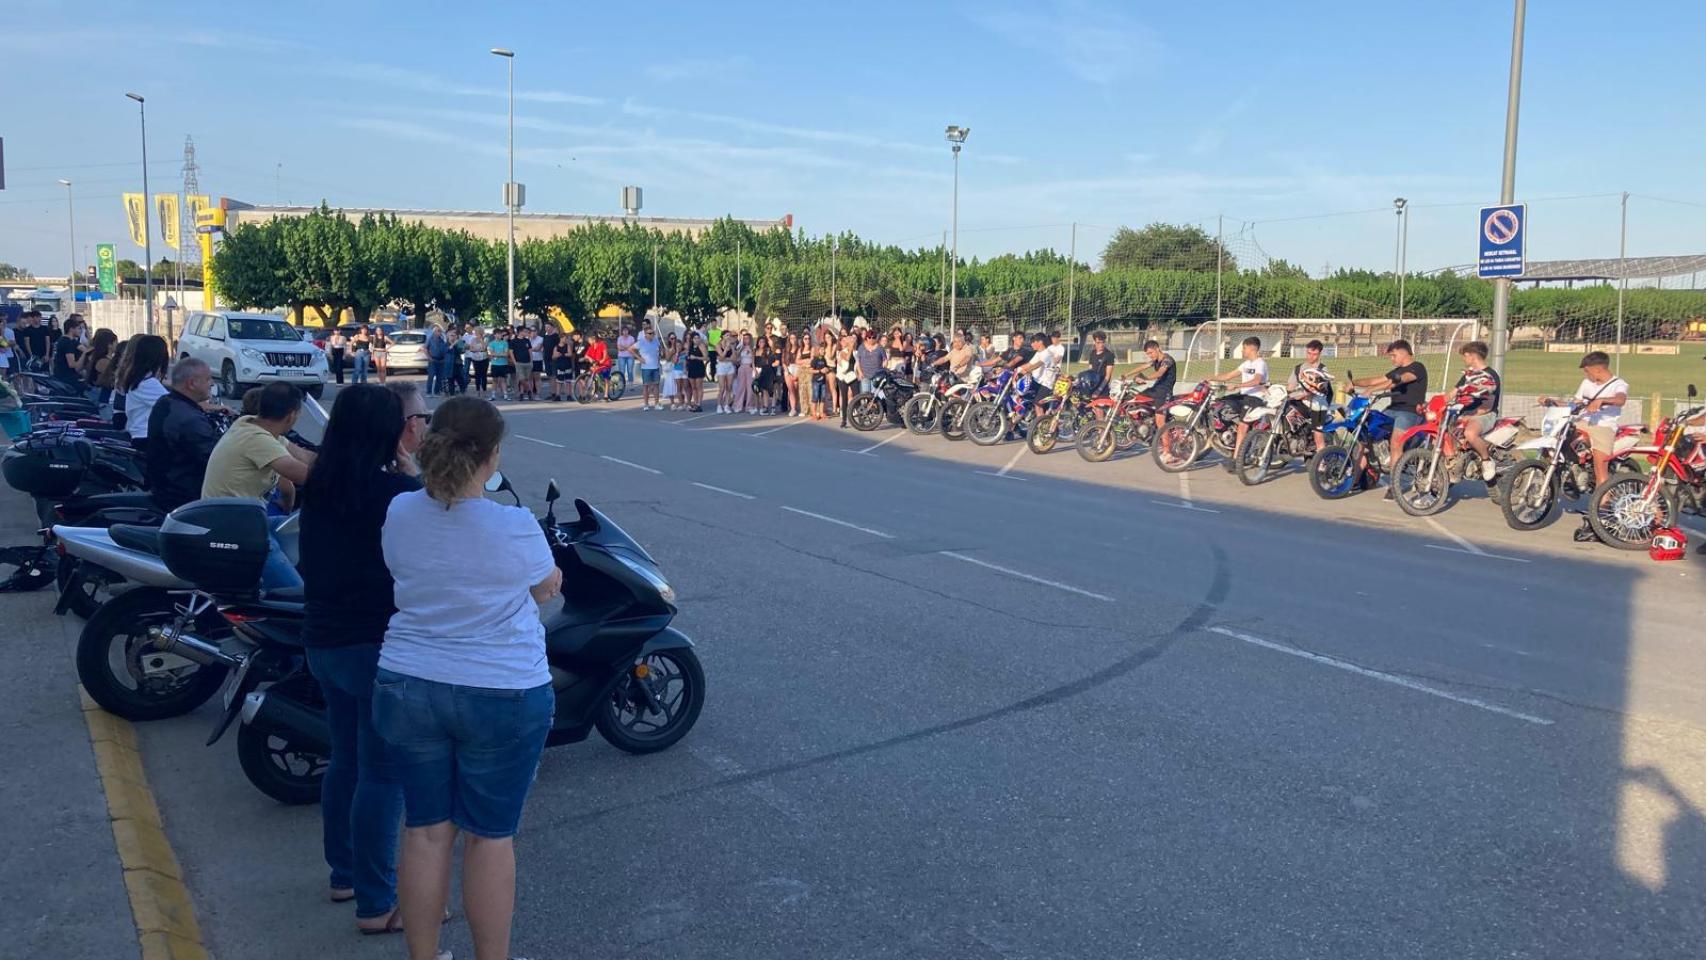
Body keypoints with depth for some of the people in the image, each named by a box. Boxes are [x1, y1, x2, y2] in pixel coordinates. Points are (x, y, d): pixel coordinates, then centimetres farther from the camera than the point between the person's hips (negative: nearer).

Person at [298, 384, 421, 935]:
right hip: (378, 645, -9)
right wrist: (414, 476, -9)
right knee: (383, 773, 0)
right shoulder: (397, 490, -20)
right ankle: (377, 904, 8)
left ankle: (345, 874, 35)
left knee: (346, 760, 21)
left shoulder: (321, 486, 6)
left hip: (324, 640, 9)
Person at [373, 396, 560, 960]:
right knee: (490, 836, 10)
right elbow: (546, 590, 1)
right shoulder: (516, 529, -18)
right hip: (502, 697, -4)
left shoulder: (399, 514, -6)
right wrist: (546, 579, 22)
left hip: (408, 688, 4)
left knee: (426, 830, 15)